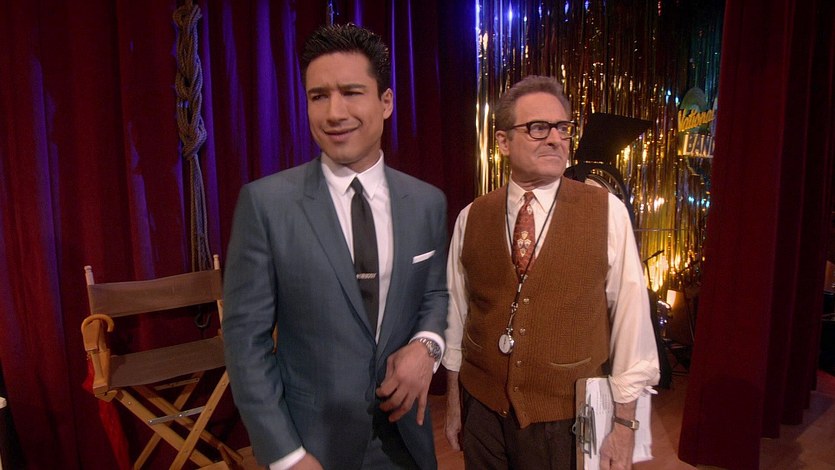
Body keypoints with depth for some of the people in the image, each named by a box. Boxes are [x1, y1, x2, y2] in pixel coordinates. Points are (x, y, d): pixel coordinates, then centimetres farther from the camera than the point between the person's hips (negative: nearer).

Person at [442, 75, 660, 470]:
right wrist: (454, 404, 10)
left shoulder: (607, 212, -10)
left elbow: (630, 314, -7)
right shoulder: (471, 218, -4)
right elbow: (456, 310, 3)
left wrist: (625, 423, -4)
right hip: (483, 408, 2)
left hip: (568, 416, -2)